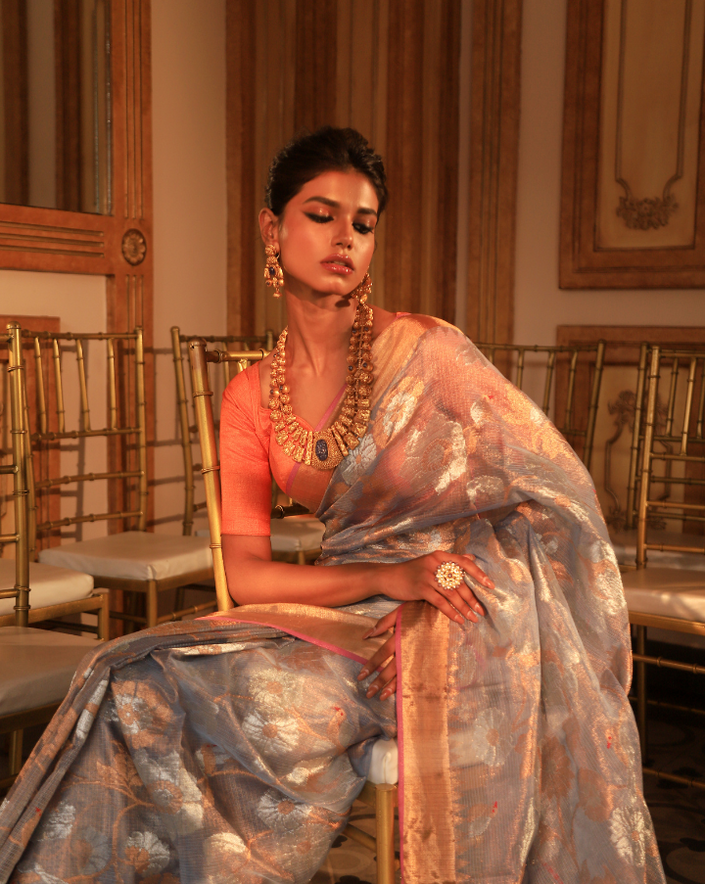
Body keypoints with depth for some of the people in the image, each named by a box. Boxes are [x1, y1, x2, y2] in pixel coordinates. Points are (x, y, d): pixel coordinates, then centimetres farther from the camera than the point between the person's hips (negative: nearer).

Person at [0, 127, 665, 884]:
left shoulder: (425, 350, -6)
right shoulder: (249, 400, 6)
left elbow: (557, 494, -5)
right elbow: (245, 572, -1)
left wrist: (434, 606, -16)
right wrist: (389, 576, -18)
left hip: (464, 626, -4)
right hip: (350, 616, 4)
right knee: (141, 686, -16)